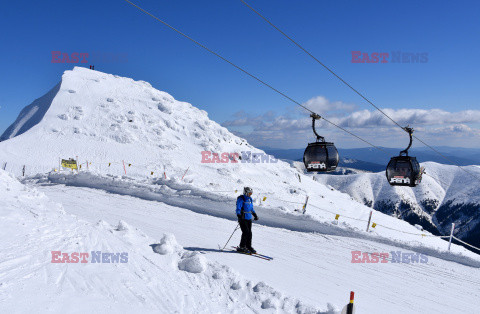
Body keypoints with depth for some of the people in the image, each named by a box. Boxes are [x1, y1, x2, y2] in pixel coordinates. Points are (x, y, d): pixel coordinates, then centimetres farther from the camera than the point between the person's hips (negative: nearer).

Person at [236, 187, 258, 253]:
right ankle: (241, 247, -2)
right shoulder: (241, 199, -11)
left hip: (249, 218, 7)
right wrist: (239, 215, -34)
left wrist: (255, 215, 30)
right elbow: (238, 208, -18)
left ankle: (248, 246, 19)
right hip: (243, 218, -7)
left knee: (249, 233, 7)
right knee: (246, 232, -13)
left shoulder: (250, 199, 12)